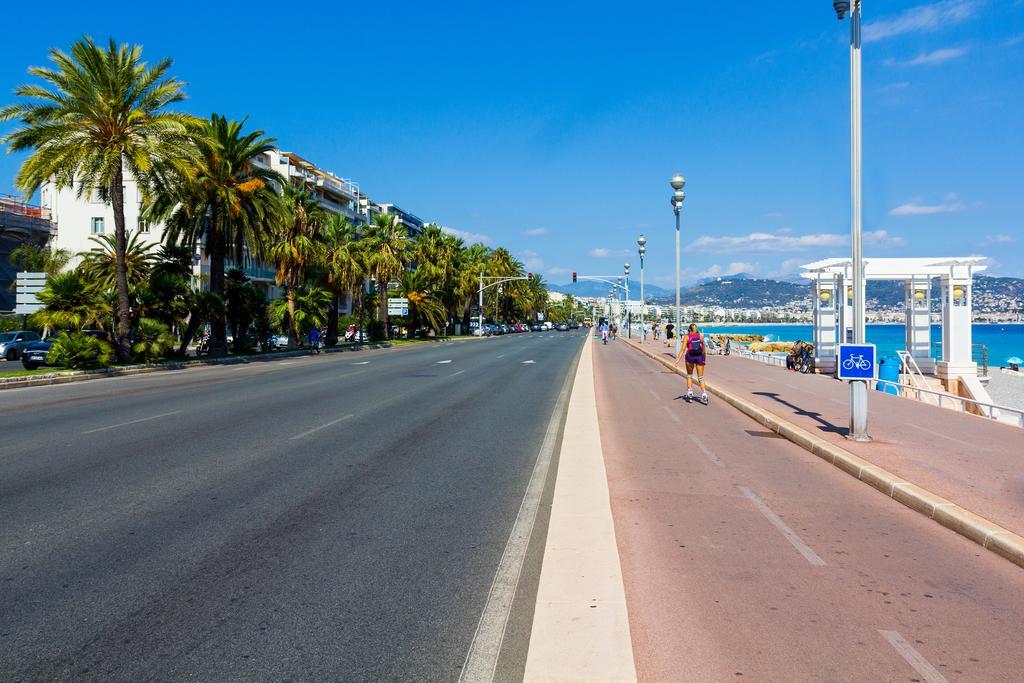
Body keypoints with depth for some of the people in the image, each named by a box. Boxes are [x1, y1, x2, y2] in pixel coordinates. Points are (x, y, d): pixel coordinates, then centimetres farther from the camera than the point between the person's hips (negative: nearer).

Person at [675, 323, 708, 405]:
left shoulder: (687, 337, 3)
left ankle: (689, 394, 15)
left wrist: (678, 359, -8)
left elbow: (683, 349, -6)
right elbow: (704, 349, 8)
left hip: (690, 356, -1)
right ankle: (704, 396, -2)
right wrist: (705, 359, 18)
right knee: (701, 377, 7)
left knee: (689, 375, 19)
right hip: (700, 356, 1)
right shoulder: (701, 336, 9)